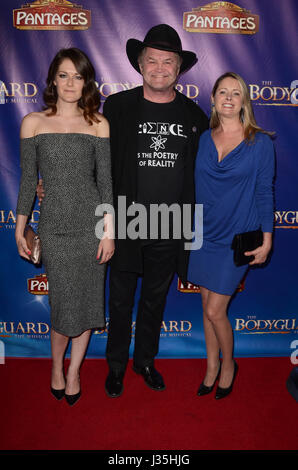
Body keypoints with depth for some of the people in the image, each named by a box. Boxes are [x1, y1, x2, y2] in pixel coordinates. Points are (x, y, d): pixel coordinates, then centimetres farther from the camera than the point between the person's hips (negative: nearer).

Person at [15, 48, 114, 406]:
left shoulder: (98, 124, 3)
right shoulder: (33, 122, 4)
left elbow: (105, 180, 1)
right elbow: (28, 180, 6)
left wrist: (109, 231, -3)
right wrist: (20, 229, 6)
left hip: (91, 223, 1)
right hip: (54, 226, -1)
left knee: (87, 300, 8)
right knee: (64, 304, 1)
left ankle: (74, 371, 31)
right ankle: (57, 366, 31)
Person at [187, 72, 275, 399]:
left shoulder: (260, 142, -5)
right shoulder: (203, 139, 4)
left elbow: (264, 192, -3)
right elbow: (195, 187, 9)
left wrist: (266, 240, -4)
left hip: (236, 238, -4)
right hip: (205, 235, 4)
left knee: (215, 311, -2)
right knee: (208, 306, 13)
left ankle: (228, 364, 28)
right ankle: (212, 368, 34)